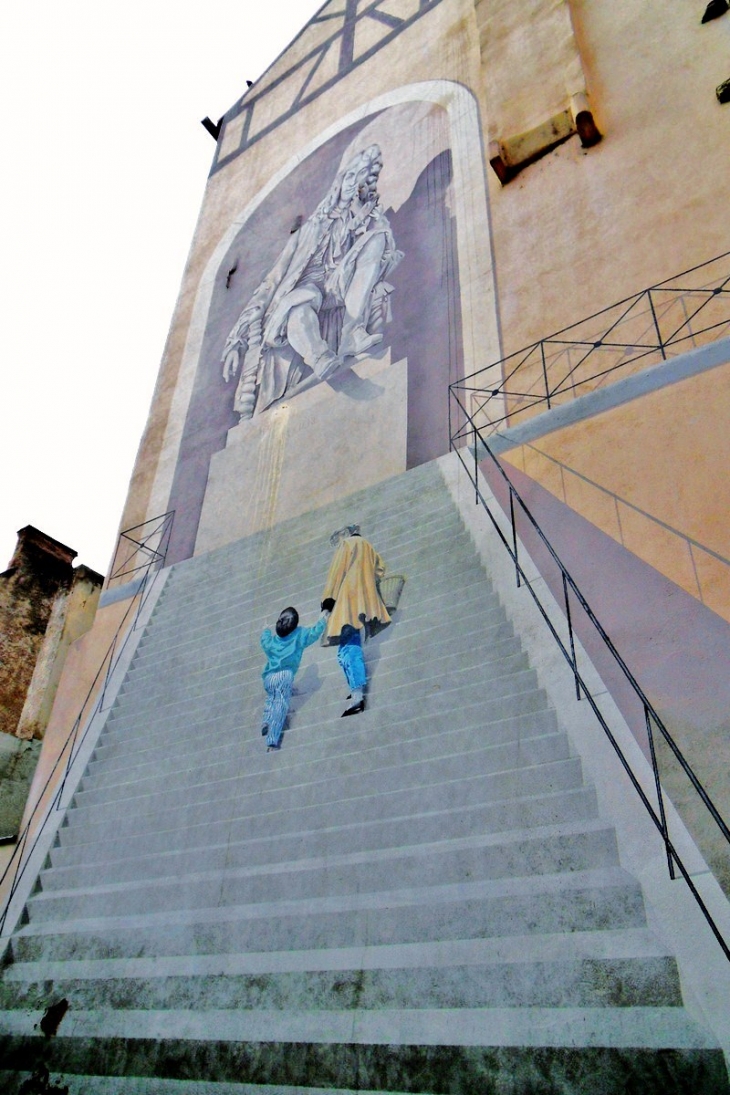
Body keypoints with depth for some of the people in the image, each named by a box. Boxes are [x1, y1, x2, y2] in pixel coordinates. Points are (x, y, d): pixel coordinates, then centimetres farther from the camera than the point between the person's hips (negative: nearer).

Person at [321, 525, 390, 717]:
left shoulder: (346, 544, 6)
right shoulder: (367, 546, 27)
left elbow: (336, 571, -2)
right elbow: (380, 568, 30)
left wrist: (328, 598, -5)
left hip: (349, 597, -8)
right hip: (365, 598, 8)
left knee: (349, 648, -17)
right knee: (350, 648, 7)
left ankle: (357, 696, -28)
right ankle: (357, 691, -5)